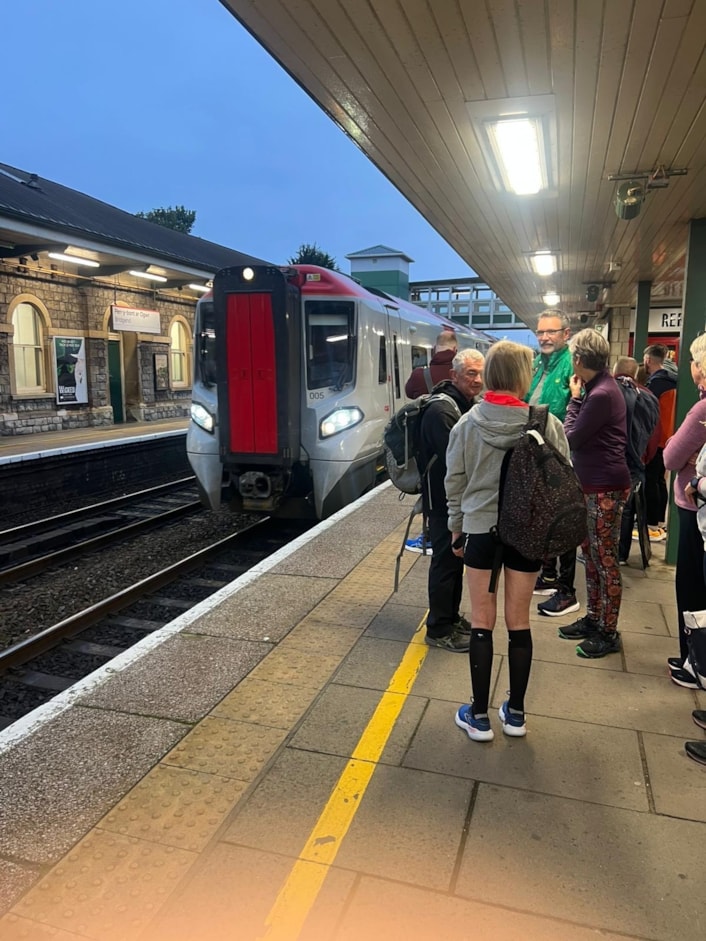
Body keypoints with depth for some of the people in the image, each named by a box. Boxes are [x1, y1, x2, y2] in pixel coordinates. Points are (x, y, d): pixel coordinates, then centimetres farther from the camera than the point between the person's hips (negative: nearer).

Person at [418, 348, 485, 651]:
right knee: (446, 562, -1)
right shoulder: (442, 410, -20)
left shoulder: (467, 406, 12)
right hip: (444, 500, -10)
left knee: (456, 559, 18)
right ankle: (439, 630, 11)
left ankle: (451, 617, 33)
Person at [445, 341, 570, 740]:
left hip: (481, 529, 0)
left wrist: (456, 528, 12)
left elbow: (455, 481, 0)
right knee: (519, 623, 13)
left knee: (482, 624, 10)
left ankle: (479, 716, 20)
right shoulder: (547, 423, -9)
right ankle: (516, 713, 27)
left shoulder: (468, 423, -6)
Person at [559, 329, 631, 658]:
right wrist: (579, 398, 2)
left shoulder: (601, 394, -22)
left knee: (606, 560, 1)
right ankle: (593, 618, 31)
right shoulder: (599, 387, 8)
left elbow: (571, 438, -15)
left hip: (605, 488, -10)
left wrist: (574, 398, -7)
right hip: (592, 484, 10)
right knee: (590, 555, 18)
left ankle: (609, 633, 14)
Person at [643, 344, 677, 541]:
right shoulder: (671, 380, 11)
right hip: (667, 438, 9)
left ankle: (652, 525, -3)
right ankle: (660, 522, 22)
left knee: (649, 482, -5)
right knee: (659, 480, 15)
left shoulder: (657, 381, -17)